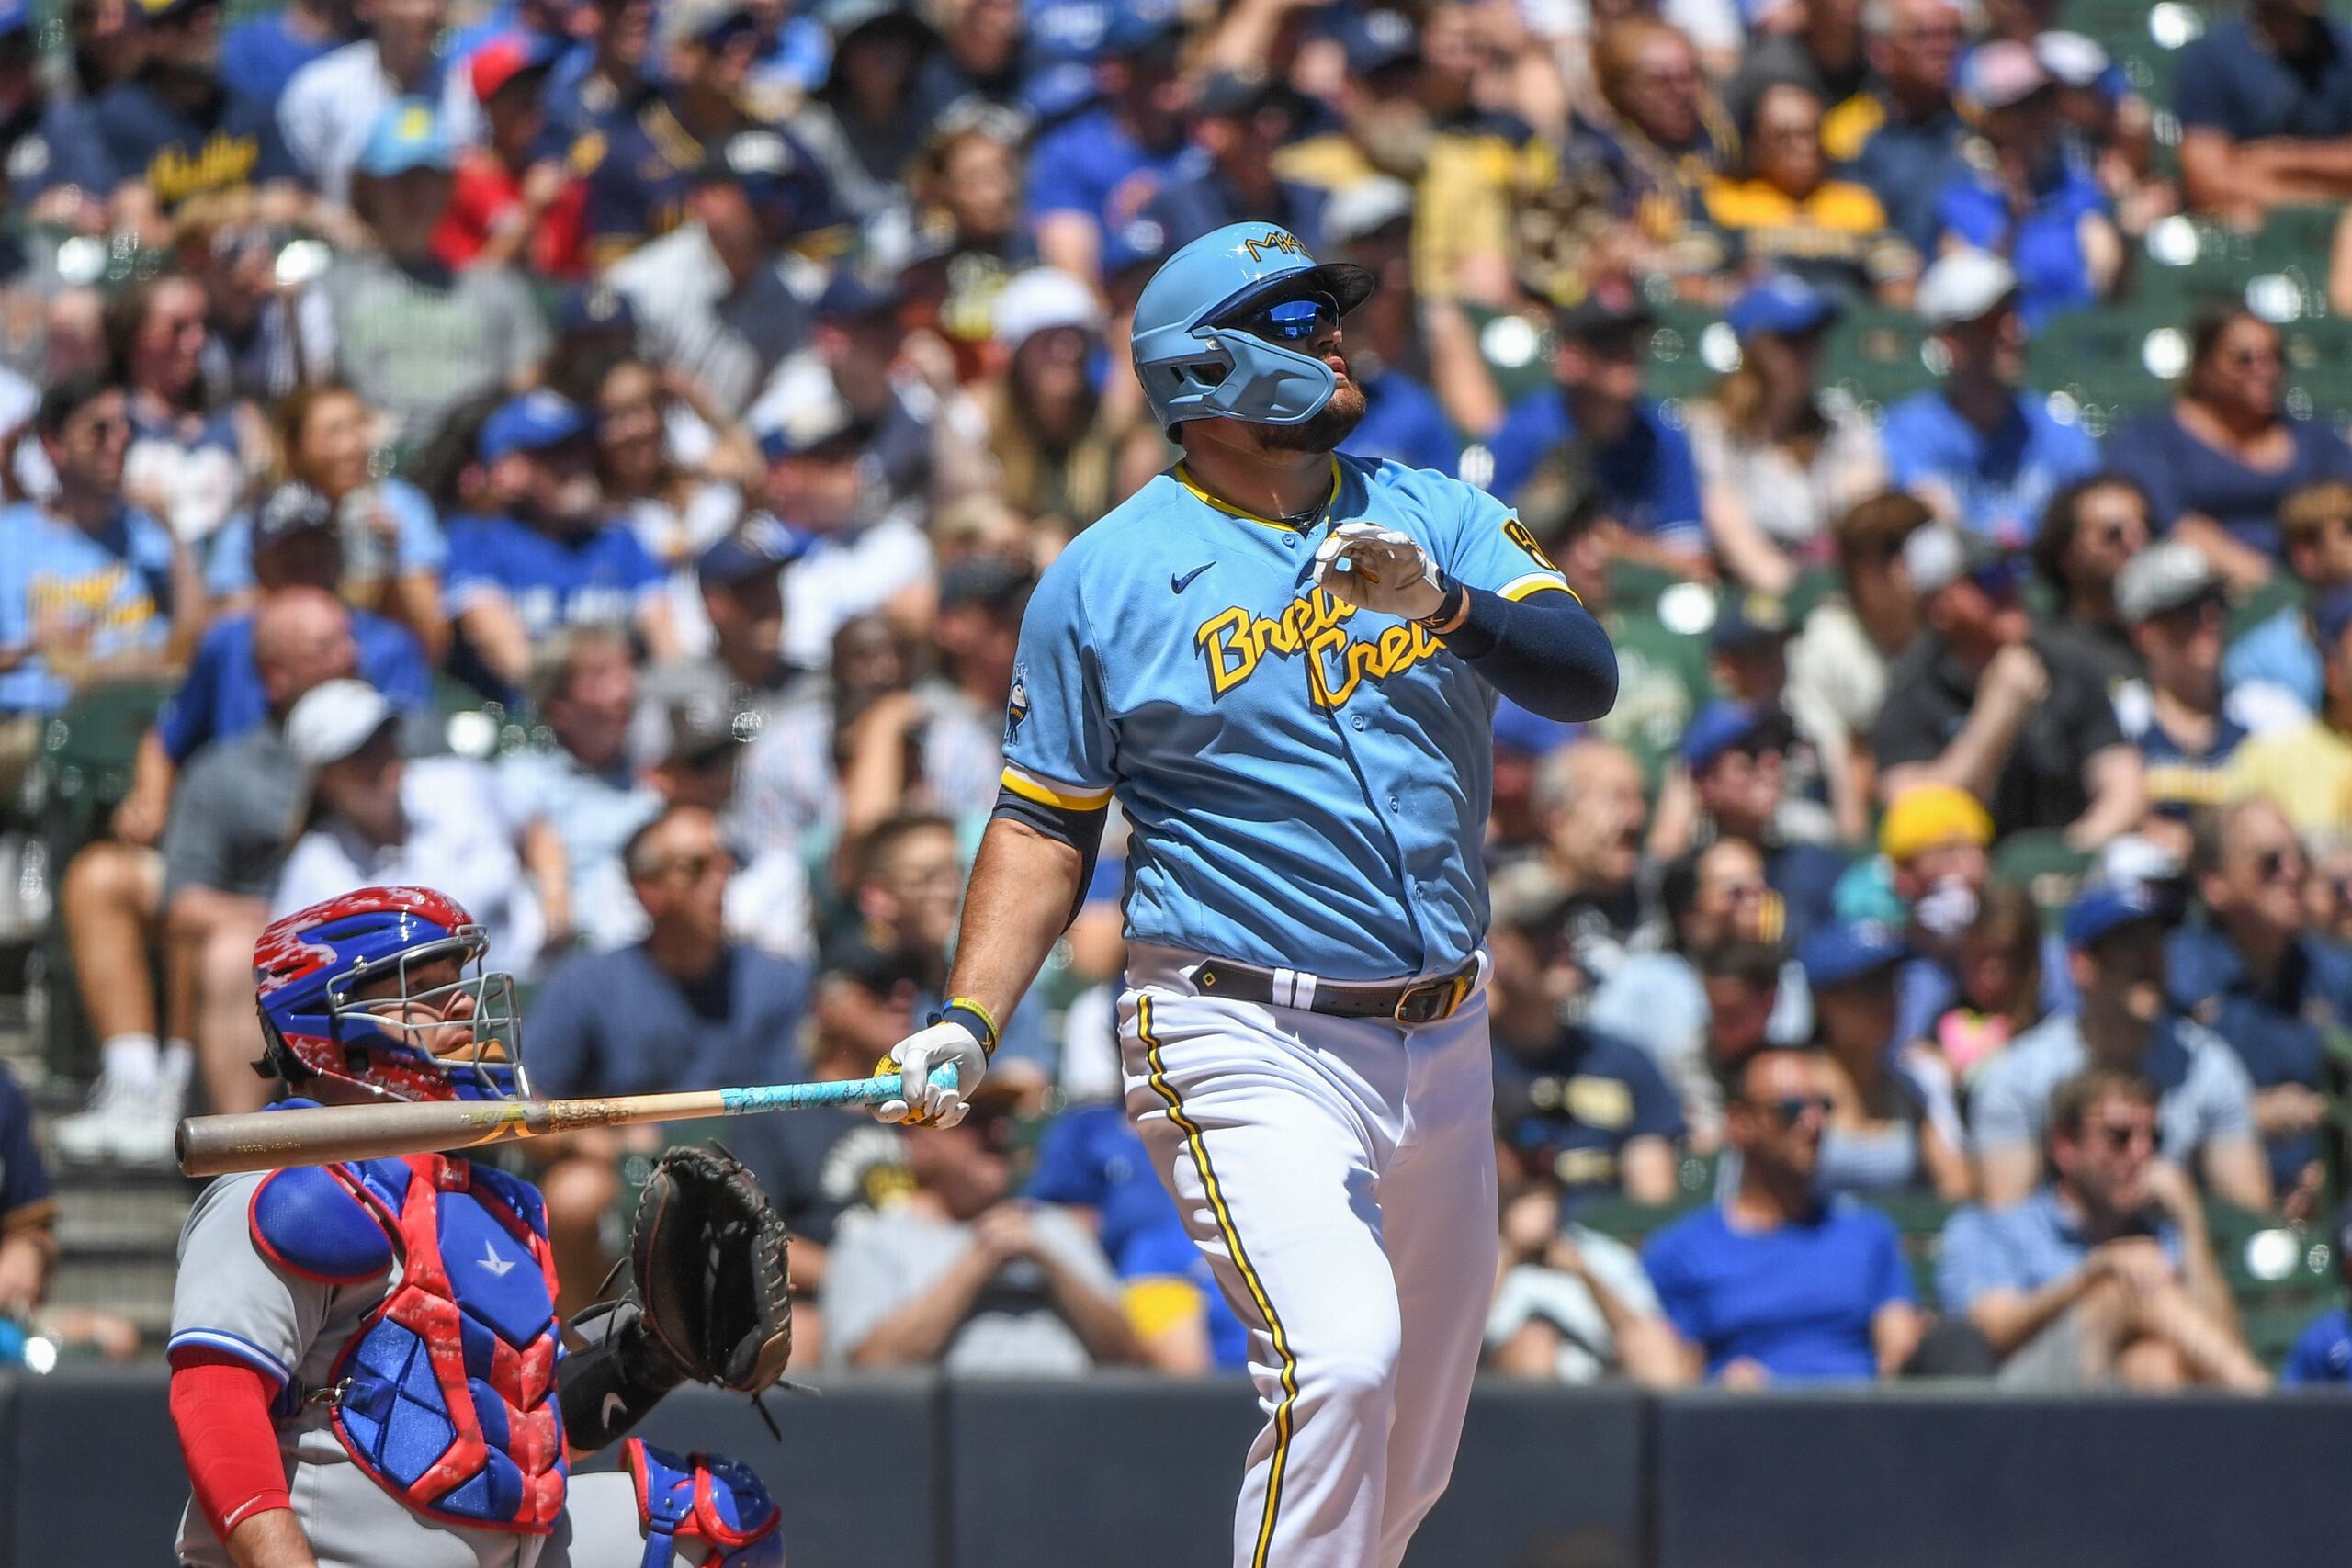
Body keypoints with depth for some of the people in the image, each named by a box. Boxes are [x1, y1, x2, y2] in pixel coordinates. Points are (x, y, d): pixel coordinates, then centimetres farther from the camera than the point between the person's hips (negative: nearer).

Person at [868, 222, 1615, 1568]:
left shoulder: (1438, 518, 8)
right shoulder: (1106, 578, -1)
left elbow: (1586, 677, -6)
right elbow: (1045, 825, 3)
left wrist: (1445, 603, -24)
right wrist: (968, 1023, -9)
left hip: (1441, 1046, 5)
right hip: (1248, 1046, -5)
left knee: (1411, 1460, 11)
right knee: (1337, 1358, -25)